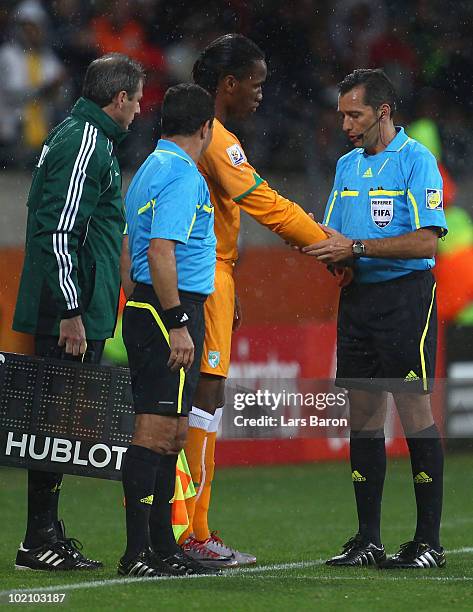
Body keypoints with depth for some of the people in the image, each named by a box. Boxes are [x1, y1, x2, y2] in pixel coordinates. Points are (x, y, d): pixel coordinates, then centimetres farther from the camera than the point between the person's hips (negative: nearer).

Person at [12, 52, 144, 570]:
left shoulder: (74, 136, 19)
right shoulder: (86, 144, -13)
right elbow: (60, 233, -20)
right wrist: (72, 313, -21)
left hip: (70, 312, 10)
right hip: (69, 311, -10)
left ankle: (46, 535, 16)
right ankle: (40, 543, -5)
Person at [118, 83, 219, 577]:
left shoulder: (150, 169, 18)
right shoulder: (182, 175, -13)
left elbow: (130, 250, 21)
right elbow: (161, 251, -22)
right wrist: (177, 324, -22)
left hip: (145, 311, 10)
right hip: (171, 312, -10)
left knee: (170, 433, 12)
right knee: (156, 430, -10)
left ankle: (161, 546, 15)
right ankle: (138, 551, -12)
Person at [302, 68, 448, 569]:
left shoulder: (416, 160, -7)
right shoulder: (347, 165, 16)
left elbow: (425, 241, -15)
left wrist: (356, 248, -18)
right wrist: (322, 248, -3)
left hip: (405, 296, -7)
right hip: (356, 298, 7)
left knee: (415, 412, -7)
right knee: (363, 416, 7)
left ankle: (429, 541, -3)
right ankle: (367, 540, 12)